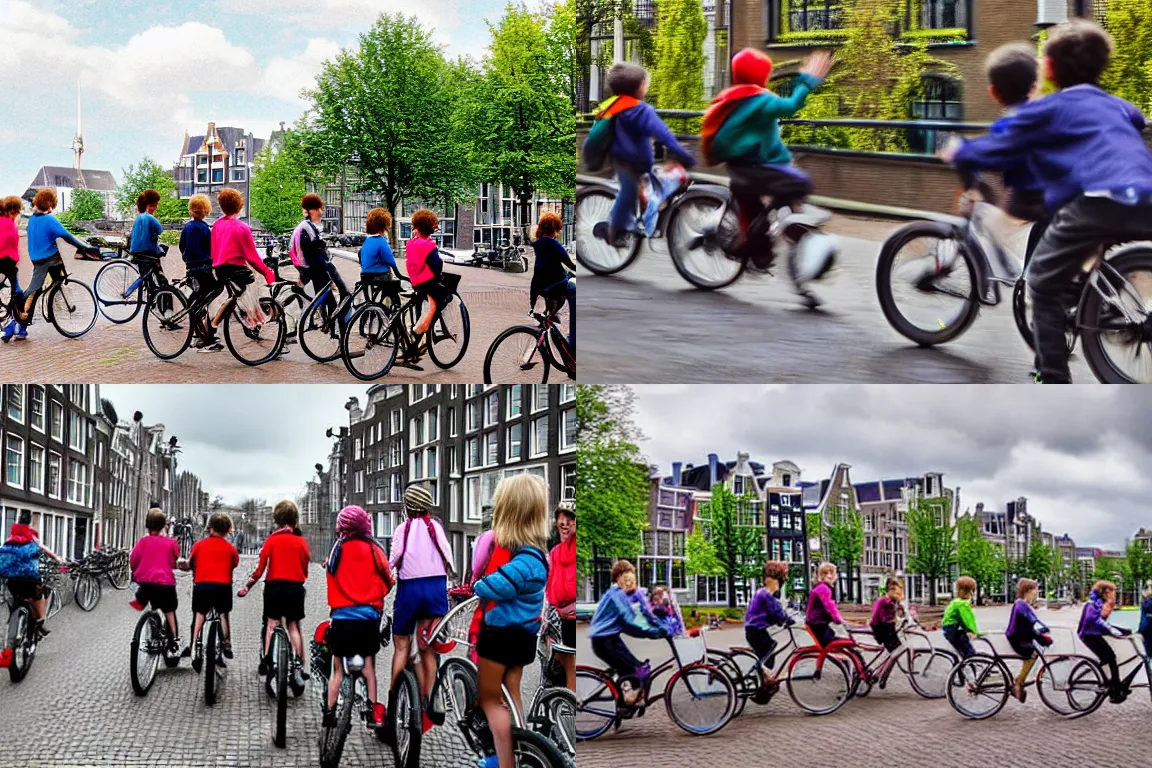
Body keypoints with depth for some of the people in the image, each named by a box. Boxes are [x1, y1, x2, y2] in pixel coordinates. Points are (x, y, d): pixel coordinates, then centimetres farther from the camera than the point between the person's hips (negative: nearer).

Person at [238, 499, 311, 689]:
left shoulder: (271, 540, -3)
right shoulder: (301, 541, -1)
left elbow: (260, 567, -5)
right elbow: (305, 568, 3)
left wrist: (247, 586, 5)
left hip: (274, 586, -1)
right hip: (296, 587, 1)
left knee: (272, 624, 9)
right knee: (294, 626, 7)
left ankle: (266, 661, -1)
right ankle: (298, 666, -3)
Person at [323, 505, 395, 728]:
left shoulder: (337, 549, 2)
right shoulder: (373, 549, -2)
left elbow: (331, 576, 11)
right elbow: (387, 582, 5)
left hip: (341, 617, 1)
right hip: (368, 617, -1)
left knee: (338, 668, 12)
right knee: (369, 665, 11)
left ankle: (329, 712, 8)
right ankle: (374, 711, 4)